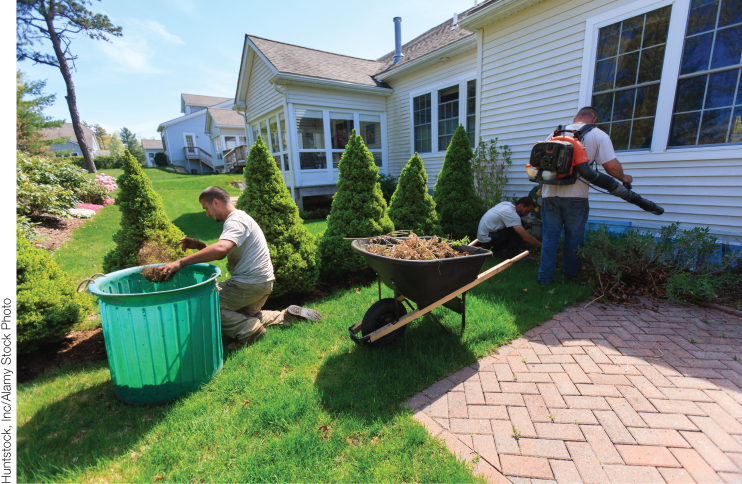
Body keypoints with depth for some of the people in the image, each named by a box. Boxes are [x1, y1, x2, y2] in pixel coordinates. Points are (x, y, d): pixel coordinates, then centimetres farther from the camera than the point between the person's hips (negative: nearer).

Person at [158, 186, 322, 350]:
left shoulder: (236, 220, -16)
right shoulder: (239, 217, 17)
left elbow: (221, 249, -36)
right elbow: (221, 253, 18)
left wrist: (181, 262, -35)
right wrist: (200, 246, 2)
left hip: (249, 284, -11)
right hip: (262, 282, 11)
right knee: (246, 315, 27)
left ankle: (248, 330, -14)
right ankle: (286, 316, 17)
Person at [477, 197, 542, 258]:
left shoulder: (507, 204, 5)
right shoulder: (510, 213, -23)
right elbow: (525, 237, -26)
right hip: (487, 240, -10)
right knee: (516, 230, -19)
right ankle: (511, 255, -9)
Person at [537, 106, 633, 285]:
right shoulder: (598, 135, 3)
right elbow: (611, 165, -5)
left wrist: (542, 188, 27)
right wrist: (623, 177, 15)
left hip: (550, 194, 2)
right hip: (576, 196, -2)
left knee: (550, 235, 9)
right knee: (574, 237, 13)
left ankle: (545, 275, 10)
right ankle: (571, 273, 26)